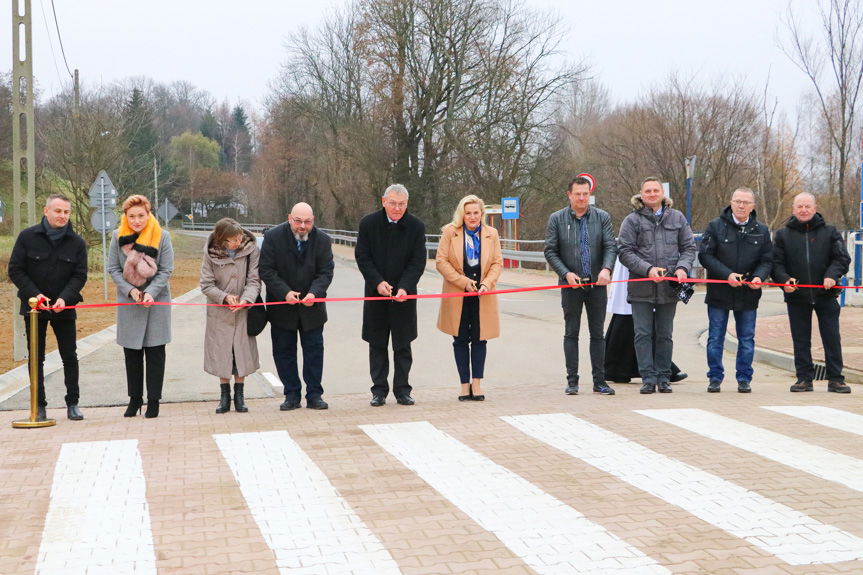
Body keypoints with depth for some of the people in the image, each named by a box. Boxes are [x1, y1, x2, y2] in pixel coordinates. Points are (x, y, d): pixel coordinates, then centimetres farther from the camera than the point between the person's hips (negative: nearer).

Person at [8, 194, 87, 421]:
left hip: (64, 308, 1)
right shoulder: (27, 237, -4)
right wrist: (35, 294, -16)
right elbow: (15, 270, -4)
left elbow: (79, 275, -2)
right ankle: (39, 405, 14)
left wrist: (64, 298, -19)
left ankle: (73, 402, 12)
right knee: (36, 358, 6)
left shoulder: (76, 242, -1)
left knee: (70, 357, 3)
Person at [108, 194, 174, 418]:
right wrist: (129, 290, -13)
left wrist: (151, 292, -18)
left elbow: (166, 270, -5)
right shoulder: (118, 237, -1)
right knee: (131, 352, 8)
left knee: (155, 351, 2)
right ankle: (135, 398, 20)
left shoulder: (161, 236, -6)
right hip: (128, 303, 2)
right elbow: (113, 269, 1)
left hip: (157, 302, -2)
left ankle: (154, 400, 10)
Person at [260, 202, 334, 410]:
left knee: (314, 350, 5)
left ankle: (314, 395, 14)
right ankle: (292, 395, 16)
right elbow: (267, 270, -11)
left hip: (311, 307, 1)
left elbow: (326, 272, -5)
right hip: (282, 307, -1)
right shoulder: (273, 237, -9)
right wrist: (285, 292, -23)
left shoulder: (322, 240, -4)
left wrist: (314, 292, -23)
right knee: (284, 352, 5)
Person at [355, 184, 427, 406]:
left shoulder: (416, 226, -4)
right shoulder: (368, 224, -4)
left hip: (404, 294, 0)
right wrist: (377, 282, -15)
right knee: (377, 344, 6)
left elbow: (418, 262, -5)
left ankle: (402, 390, 15)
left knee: (403, 345, 5)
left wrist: (404, 288, -18)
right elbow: (362, 257, -3)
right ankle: (379, 390, 14)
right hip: (376, 293, 0)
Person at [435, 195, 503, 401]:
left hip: (483, 295, 1)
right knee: (460, 339, 3)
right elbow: (441, 261, -5)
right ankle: (465, 384, 9)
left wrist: (487, 284, -12)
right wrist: (464, 282, -13)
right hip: (457, 295, -1)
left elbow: (497, 262, 5)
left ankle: (477, 383, 8)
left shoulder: (491, 234, 6)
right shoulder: (450, 232, -1)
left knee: (479, 339, 3)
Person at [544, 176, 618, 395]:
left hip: (597, 284, 1)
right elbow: (550, 251, 0)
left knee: (598, 334, 6)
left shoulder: (602, 217, 4)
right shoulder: (557, 219, 1)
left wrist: (606, 268, -19)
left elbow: (610, 246, 0)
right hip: (571, 285, -1)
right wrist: (566, 273, -13)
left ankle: (599, 381, 11)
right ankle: (572, 381, 9)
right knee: (571, 334, 4)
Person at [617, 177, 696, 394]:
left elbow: (689, 247, 11)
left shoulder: (677, 218, 9)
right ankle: (648, 378, 4)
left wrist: (683, 267, -8)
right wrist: (648, 269, -17)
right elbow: (625, 252, -5)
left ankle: (663, 378, 16)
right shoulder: (632, 220, 0)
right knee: (643, 334, -1)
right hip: (641, 288, -2)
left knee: (664, 335, 9)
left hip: (669, 287, 2)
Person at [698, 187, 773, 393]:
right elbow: (705, 255, -6)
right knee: (715, 338, 4)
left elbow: (767, 260, 8)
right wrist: (727, 274, -17)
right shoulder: (716, 226, -1)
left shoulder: (761, 231, 7)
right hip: (719, 293, -2)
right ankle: (715, 378, 13)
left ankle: (744, 378, 17)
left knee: (747, 339, 7)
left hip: (748, 294, 2)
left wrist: (759, 277, -14)